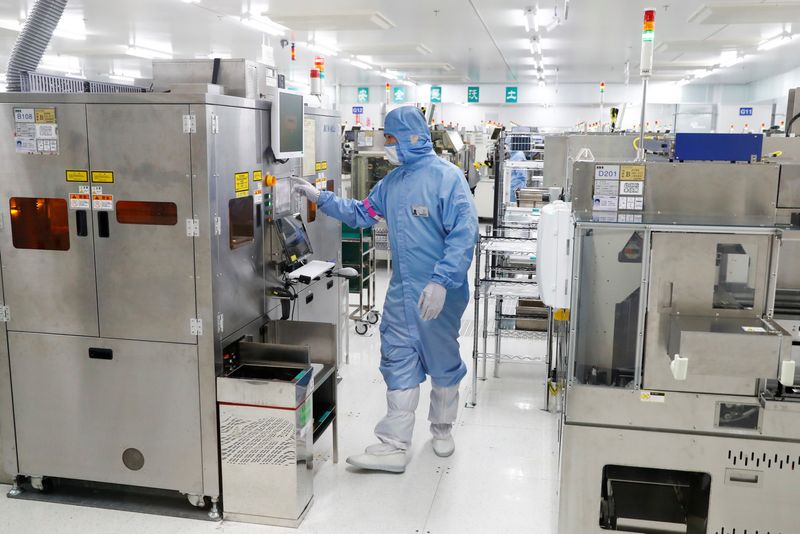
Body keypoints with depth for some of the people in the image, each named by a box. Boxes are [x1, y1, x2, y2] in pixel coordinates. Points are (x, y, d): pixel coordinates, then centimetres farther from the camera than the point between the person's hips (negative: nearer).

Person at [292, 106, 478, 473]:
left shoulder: (446, 177, -14)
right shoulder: (392, 181, 9)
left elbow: (464, 233, -20)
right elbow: (361, 213, 18)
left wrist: (442, 281, -27)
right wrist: (320, 198, 8)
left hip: (439, 293, -6)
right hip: (401, 291, 6)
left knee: (443, 361, 12)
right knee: (399, 364, 4)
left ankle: (442, 429, 34)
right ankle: (394, 447, 10)